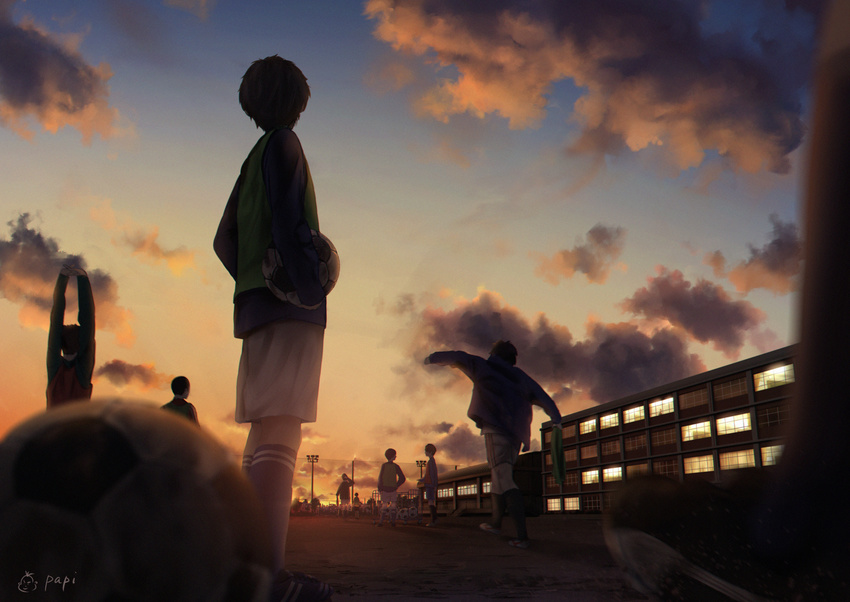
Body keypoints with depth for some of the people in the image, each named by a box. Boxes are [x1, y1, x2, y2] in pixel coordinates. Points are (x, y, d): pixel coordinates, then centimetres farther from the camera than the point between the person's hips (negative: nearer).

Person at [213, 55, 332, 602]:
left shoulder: (254, 159, 26)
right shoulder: (282, 143, 1)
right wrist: (310, 288, -16)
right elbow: (288, 222, -14)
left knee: (264, 439, 8)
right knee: (280, 437, -18)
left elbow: (224, 242, 24)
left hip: (257, 305, 9)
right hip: (290, 309, -9)